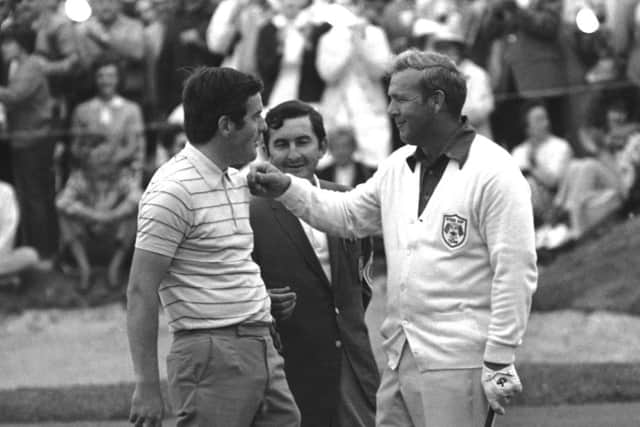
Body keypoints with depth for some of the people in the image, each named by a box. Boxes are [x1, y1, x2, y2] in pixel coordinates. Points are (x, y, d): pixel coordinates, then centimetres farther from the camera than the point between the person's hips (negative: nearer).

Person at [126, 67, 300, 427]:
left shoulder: (237, 181, 16)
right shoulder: (173, 190, -12)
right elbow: (141, 291, -14)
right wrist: (147, 387, -17)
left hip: (262, 348, 9)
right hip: (212, 353, -9)